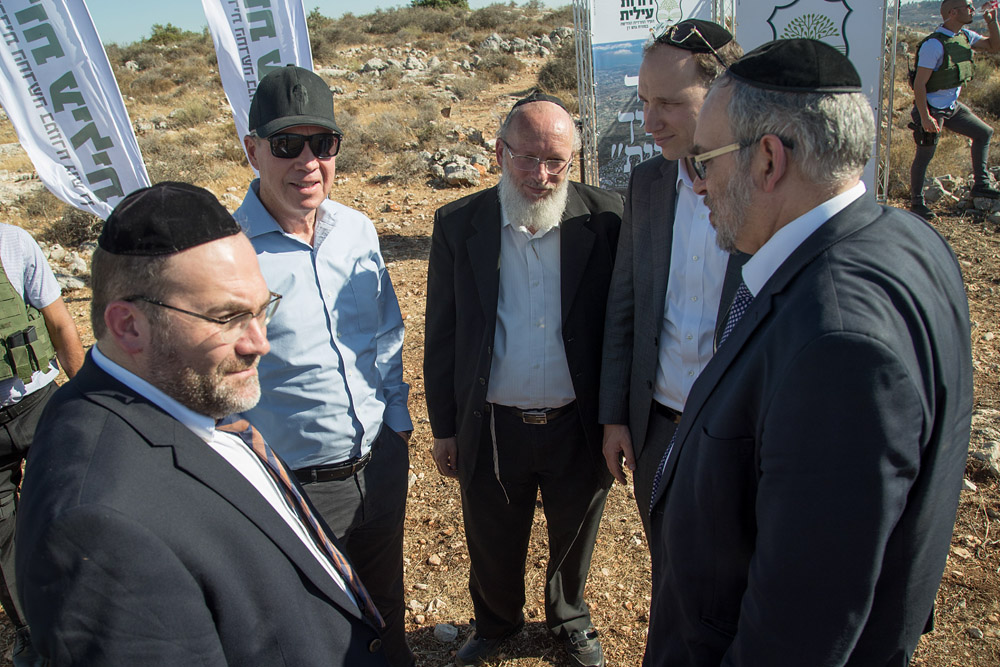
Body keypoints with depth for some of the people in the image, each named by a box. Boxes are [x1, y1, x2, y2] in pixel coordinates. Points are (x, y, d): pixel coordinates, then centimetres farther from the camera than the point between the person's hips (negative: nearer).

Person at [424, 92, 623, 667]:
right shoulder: (458, 224, -7)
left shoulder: (605, 219, -10)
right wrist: (444, 428, 3)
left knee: (574, 541, 23)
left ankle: (571, 620, 53)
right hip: (491, 429, 1)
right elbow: (441, 334, 0)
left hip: (579, 428, 0)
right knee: (493, 548, 21)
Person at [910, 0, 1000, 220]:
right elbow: (919, 84, -24)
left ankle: (980, 185, 22)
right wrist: (925, 118, -26)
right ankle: (916, 202, 13)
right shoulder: (934, 44, -22)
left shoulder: (965, 36, 5)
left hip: (953, 106, 9)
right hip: (932, 109, -9)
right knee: (924, 156, 0)